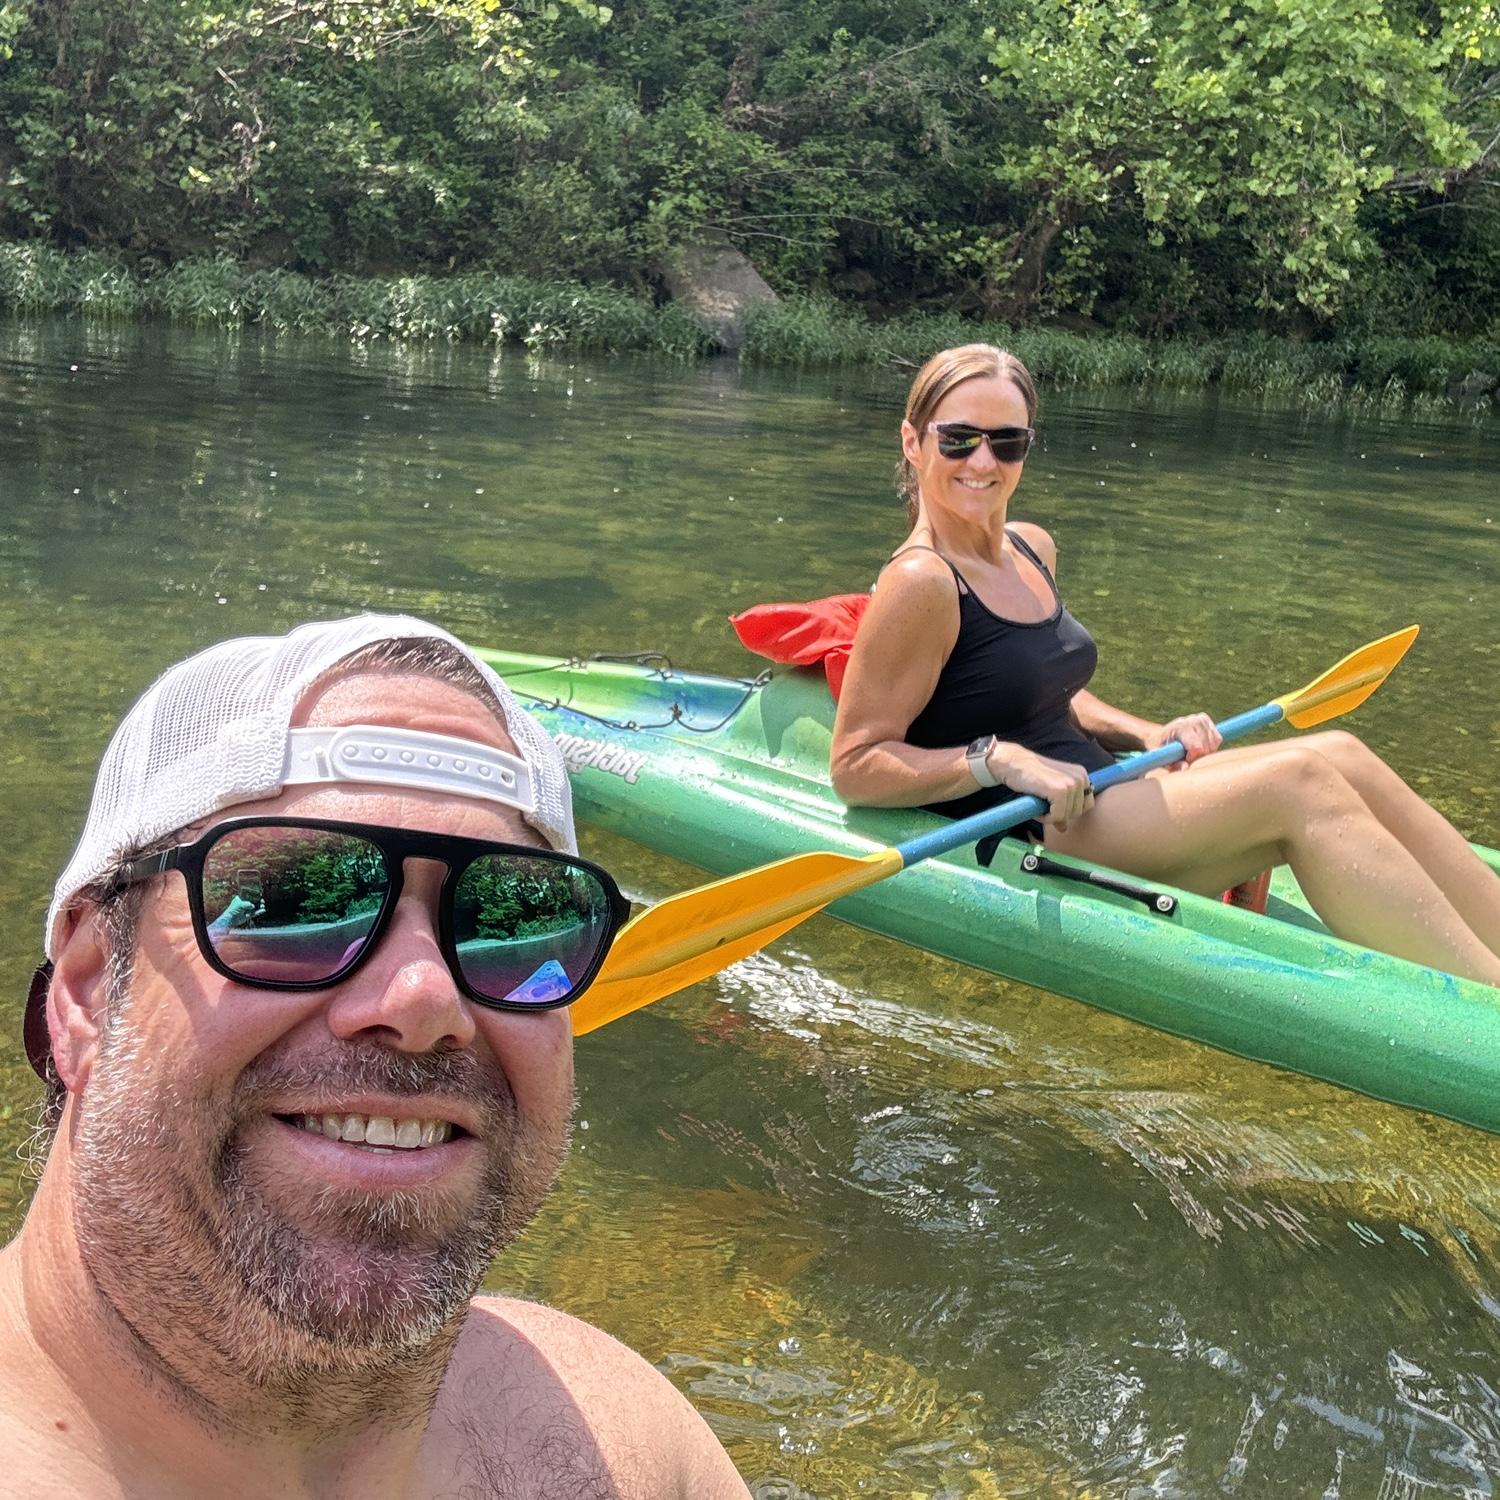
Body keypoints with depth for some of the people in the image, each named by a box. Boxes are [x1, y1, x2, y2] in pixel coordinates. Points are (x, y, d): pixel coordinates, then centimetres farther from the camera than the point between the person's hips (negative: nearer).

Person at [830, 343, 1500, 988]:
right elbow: (855, 766, -16)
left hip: (1087, 804, 9)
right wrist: (1000, 760, -25)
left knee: (1339, 755, -9)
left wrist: (1146, 735, 7)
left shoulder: (1032, 549, 11)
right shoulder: (921, 583, -14)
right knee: (1298, 782, -22)